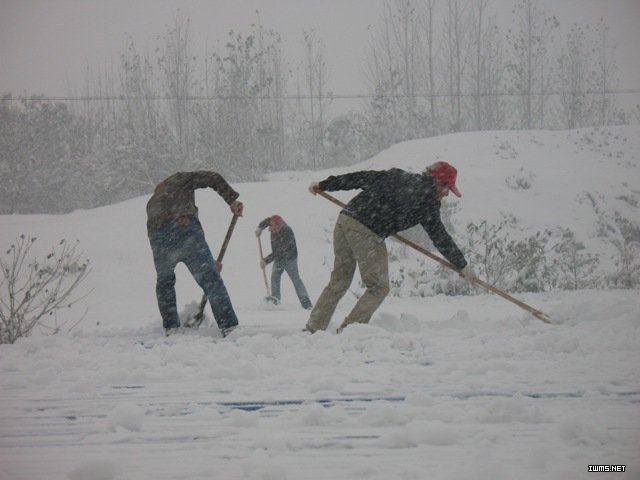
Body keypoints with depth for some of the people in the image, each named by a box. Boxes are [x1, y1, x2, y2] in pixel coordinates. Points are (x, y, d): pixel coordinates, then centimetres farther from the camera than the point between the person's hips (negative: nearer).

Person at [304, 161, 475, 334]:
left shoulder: (397, 176, 21)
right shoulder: (427, 200, 3)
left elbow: (360, 178, 21)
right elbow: (439, 236, 7)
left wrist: (324, 185, 28)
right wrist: (462, 265, 16)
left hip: (345, 218, 7)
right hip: (367, 233, -7)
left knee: (338, 283, 17)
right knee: (379, 287, 5)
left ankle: (313, 328, 14)